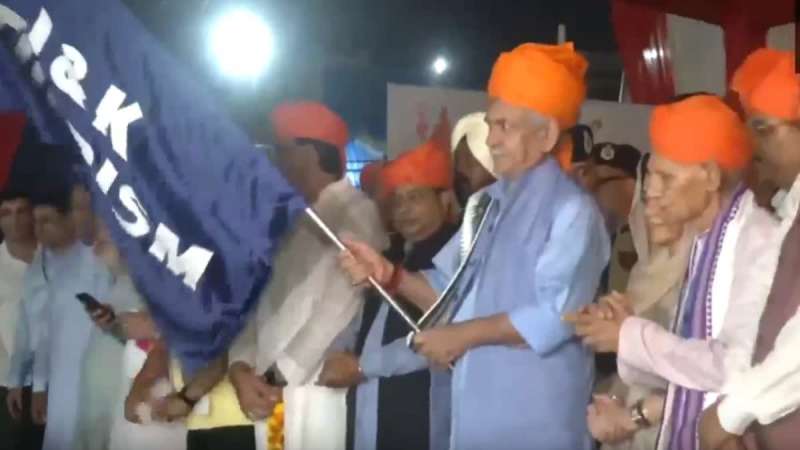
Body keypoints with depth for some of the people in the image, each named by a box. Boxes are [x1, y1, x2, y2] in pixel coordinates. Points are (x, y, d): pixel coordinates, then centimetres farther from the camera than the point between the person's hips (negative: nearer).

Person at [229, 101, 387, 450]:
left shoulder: (356, 213, -6)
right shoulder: (294, 220, 18)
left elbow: (337, 308, -15)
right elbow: (266, 300, 12)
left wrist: (278, 375, -11)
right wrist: (241, 367, -3)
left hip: (317, 394, -7)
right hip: (273, 393, 7)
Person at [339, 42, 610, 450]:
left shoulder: (571, 210, -12)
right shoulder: (487, 204, 12)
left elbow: (555, 316, -20)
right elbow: (452, 288, 15)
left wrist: (464, 334, -13)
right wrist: (389, 274, -2)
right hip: (477, 408, 7)